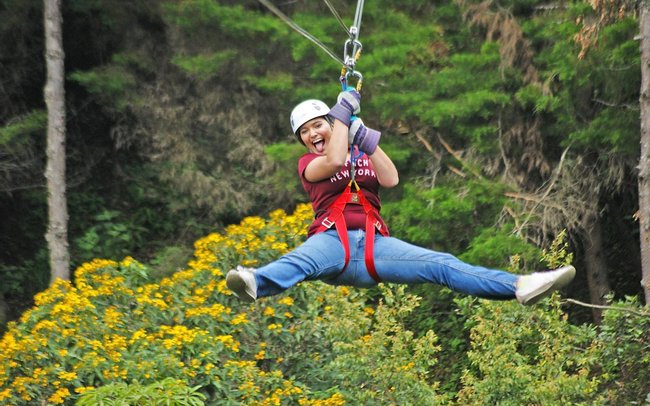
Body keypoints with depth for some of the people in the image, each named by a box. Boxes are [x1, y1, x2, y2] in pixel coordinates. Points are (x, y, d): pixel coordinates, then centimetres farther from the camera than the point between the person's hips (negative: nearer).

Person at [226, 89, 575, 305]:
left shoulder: (362, 154, 26)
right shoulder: (308, 163, 16)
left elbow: (390, 180, 5)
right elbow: (334, 160, -9)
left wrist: (367, 139, -2)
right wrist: (344, 111, -3)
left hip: (373, 242, 3)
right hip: (332, 239, -3)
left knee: (440, 265, -15)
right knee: (301, 261, -39)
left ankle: (519, 287, -30)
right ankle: (255, 284, -73)